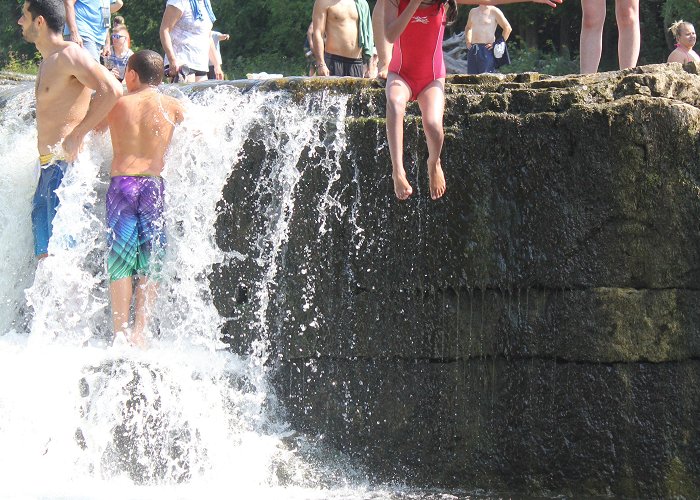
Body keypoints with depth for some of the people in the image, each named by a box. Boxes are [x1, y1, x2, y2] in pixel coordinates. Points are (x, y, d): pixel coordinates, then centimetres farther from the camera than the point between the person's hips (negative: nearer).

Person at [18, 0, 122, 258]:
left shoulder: (68, 54, -11)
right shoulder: (47, 62, 19)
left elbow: (111, 89, -21)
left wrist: (77, 136, -21)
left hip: (66, 164, -10)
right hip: (49, 167, 10)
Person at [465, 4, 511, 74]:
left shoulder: (494, 11, -1)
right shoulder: (473, 11, 16)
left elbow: (508, 28, -3)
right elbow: (468, 27, 34)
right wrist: (467, 41, 18)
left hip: (487, 50, -6)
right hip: (472, 50, 6)